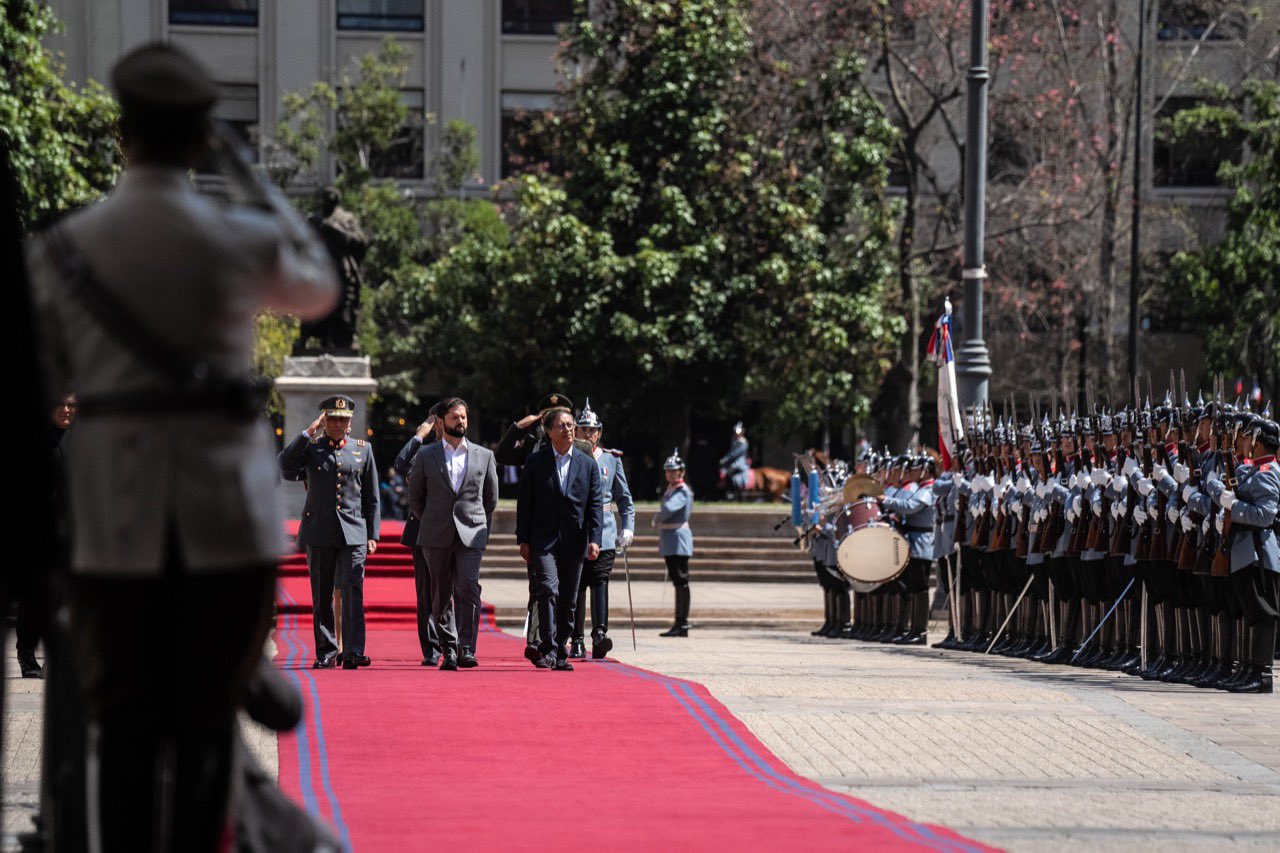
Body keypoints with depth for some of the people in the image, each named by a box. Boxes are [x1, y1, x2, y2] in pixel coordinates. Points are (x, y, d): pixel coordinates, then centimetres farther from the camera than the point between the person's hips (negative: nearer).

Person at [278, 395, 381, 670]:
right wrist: (308, 433, -12)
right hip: (319, 532, 0)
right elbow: (285, 466, -14)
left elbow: (371, 497, 12)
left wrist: (372, 534, 6)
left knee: (353, 590, -12)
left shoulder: (363, 449, 11)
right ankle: (326, 653, 11)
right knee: (322, 596, 4)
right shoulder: (310, 447, 7)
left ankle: (352, 652, -17)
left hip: (353, 532, 0)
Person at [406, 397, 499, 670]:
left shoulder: (484, 456, 9)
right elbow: (415, 496, 14)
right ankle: (448, 651, 9)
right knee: (442, 595, 2)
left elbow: (491, 497, 18)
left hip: (471, 535, -1)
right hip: (436, 536, 1)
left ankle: (467, 649, -16)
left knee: (468, 587, -17)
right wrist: (429, 525, 12)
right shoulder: (426, 456, 7)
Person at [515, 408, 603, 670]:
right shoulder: (536, 461, 3)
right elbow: (524, 502, 4)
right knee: (548, 591, -17)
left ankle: (560, 652, 15)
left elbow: (595, 505, 5)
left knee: (568, 600, 6)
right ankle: (548, 650, -16)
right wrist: (523, 540, -2)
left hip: (574, 542, 3)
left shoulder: (588, 464, 8)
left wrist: (594, 540, -6)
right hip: (543, 539, -3)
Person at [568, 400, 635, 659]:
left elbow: (625, 498, 15)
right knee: (576, 587, 1)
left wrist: (628, 528, 4)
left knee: (600, 582, -13)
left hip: (603, 531, 0)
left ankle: (600, 635, -23)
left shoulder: (611, 459, 10)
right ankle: (577, 641, 8)